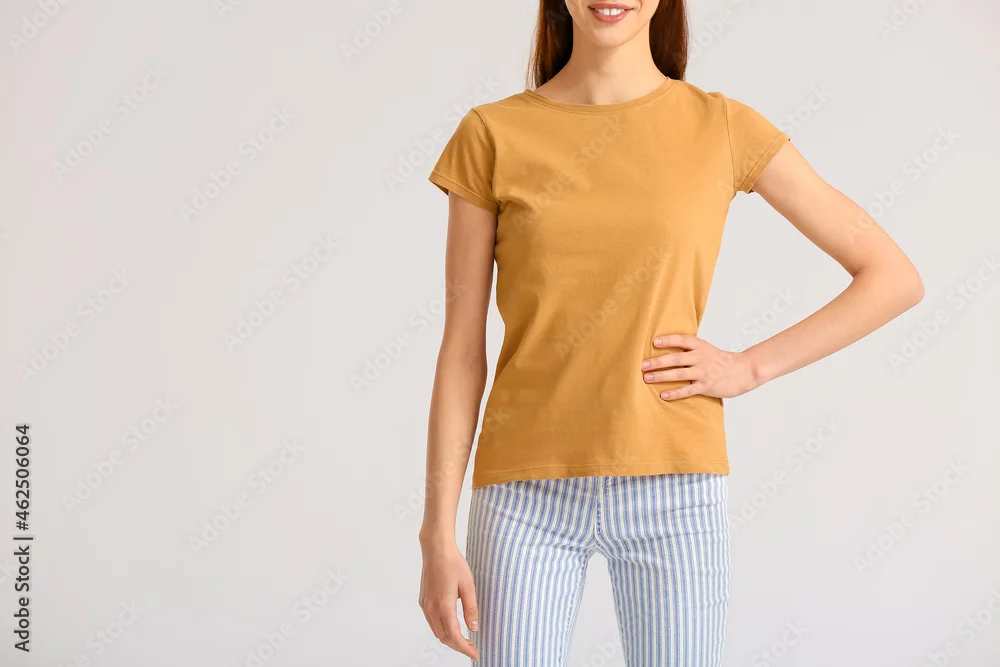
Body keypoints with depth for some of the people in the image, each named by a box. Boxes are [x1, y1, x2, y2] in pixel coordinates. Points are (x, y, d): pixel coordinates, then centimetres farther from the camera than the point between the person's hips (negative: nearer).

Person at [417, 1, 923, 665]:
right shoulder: (492, 135, 2)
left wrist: (750, 367, -3)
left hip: (674, 486, 0)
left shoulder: (723, 127, 1)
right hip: (529, 492, 0)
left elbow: (895, 278, 5)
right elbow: (463, 347, 1)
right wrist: (438, 534, -3)